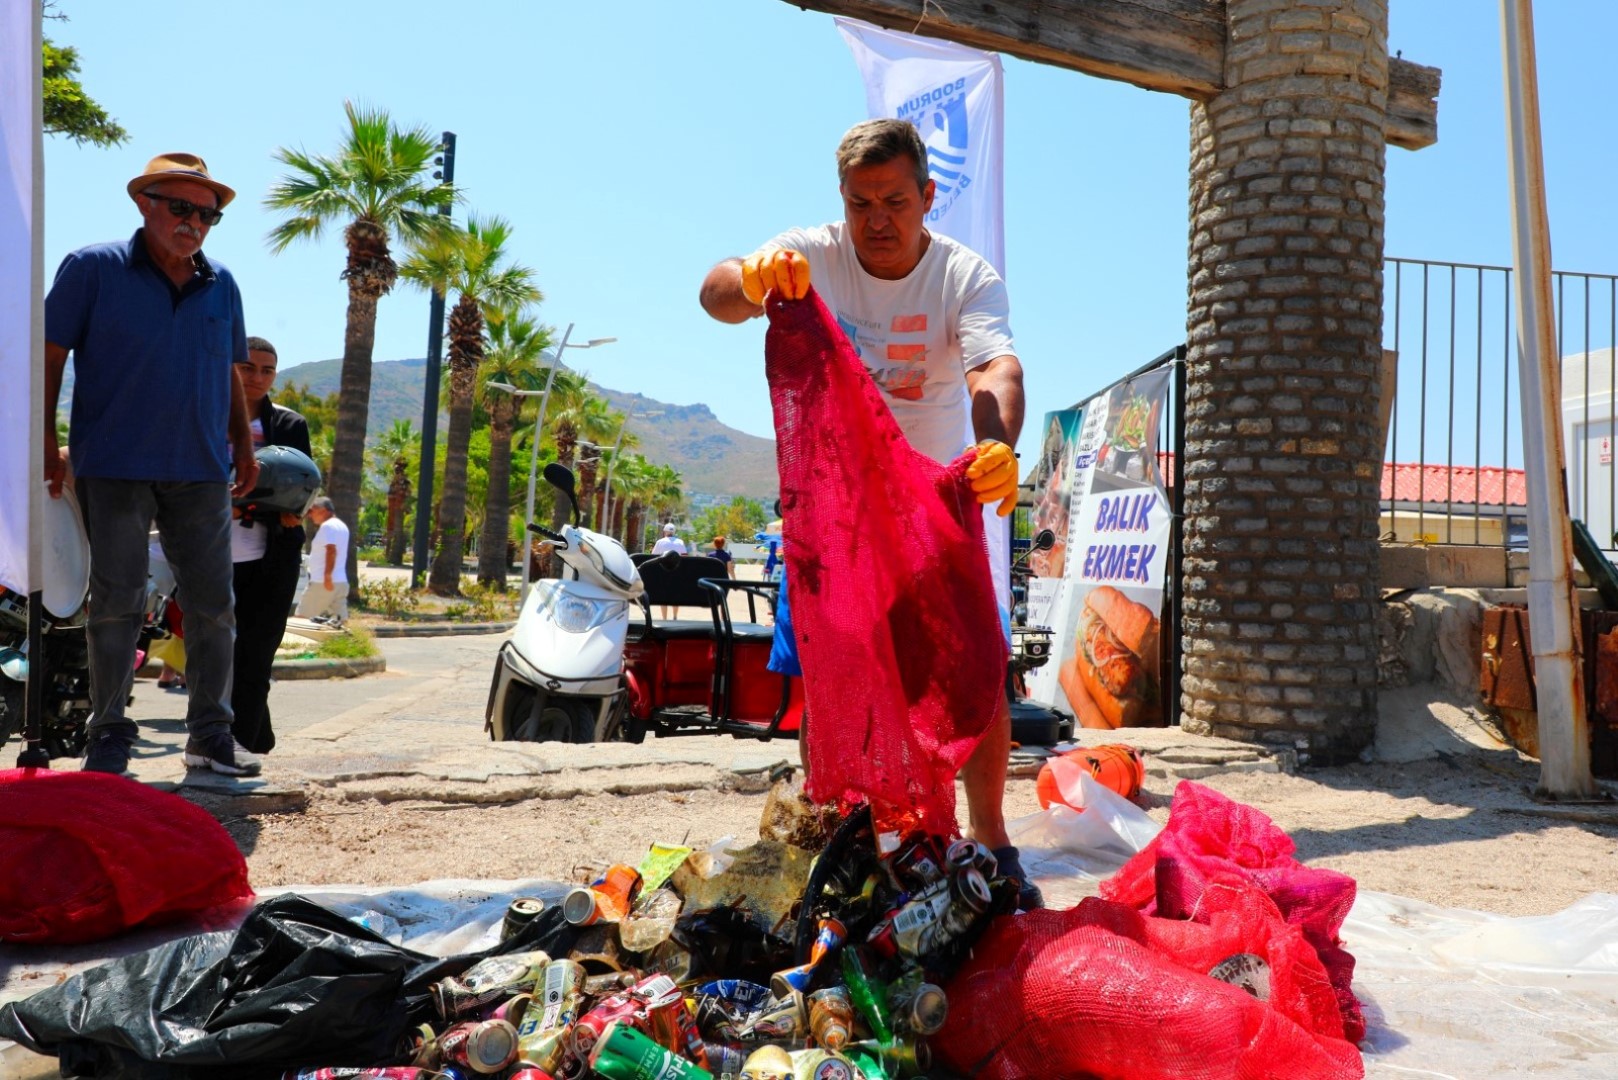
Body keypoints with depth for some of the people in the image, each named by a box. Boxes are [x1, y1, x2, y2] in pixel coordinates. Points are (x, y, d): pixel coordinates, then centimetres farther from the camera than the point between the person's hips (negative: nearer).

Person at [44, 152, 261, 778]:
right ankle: (109, 734, 11)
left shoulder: (222, 286, 12)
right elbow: (50, 355, 0)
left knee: (213, 603, 3)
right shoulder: (92, 269, 0)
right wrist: (47, 443, -5)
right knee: (116, 602, 1)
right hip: (115, 467, -4)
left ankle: (211, 734, 12)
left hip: (201, 470, 4)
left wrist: (243, 445, 16)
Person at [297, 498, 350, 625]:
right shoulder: (342, 526, 19)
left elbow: (331, 550, -22)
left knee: (302, 617, -3)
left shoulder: (327, 526, -10)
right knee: (337, 621, 4)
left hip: (322, 582, -9)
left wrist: (327, 576, -27)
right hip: (341, 581, 9)